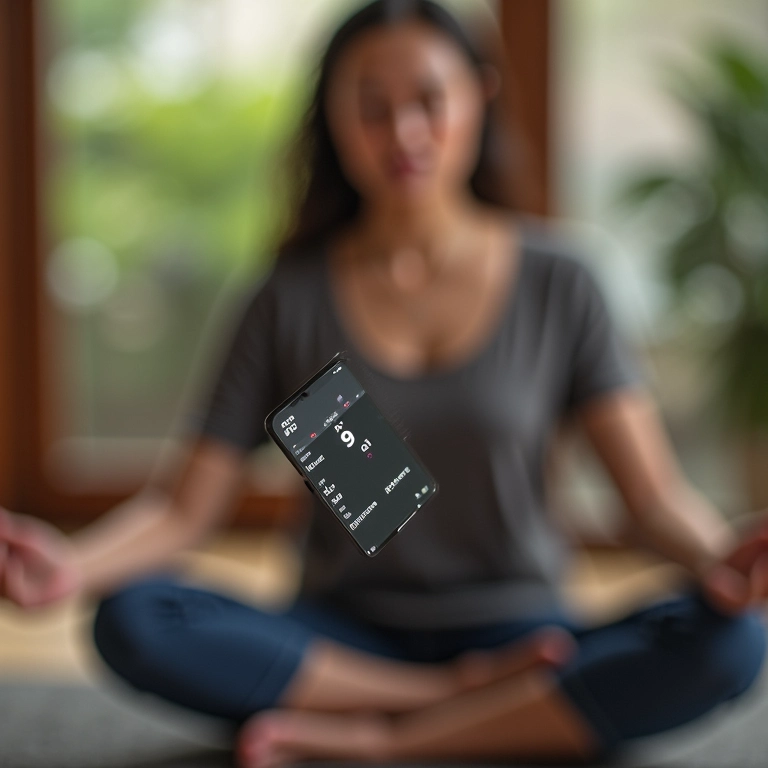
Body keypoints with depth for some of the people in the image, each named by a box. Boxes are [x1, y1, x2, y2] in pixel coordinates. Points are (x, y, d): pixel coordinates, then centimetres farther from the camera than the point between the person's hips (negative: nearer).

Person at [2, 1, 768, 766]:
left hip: (516, 636, 0)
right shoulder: (291, 300, -1)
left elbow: (655, 493, -8)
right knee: (129, 622, -27)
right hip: (345, 639, 0)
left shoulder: (555, 284, -2)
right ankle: (469, 700, -17)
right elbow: (188, 504, -4)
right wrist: (73, 562, -25)